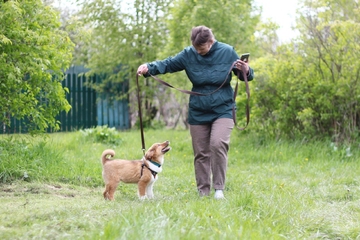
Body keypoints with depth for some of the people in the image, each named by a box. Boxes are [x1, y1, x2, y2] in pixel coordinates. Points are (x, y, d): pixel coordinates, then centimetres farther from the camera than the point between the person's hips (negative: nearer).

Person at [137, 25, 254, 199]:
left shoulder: (227, 52, -5)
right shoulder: (188, 54, -3)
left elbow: (245, 75, 5)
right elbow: (168, 64, -4)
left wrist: (246, 71, -18)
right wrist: (149, 67, -22)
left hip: (222, 111, -2)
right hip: (198, 112, 3)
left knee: (218, 144, -22)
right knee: (201, 153, 6)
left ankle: (219, 189, -13)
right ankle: (203, 192, 15)